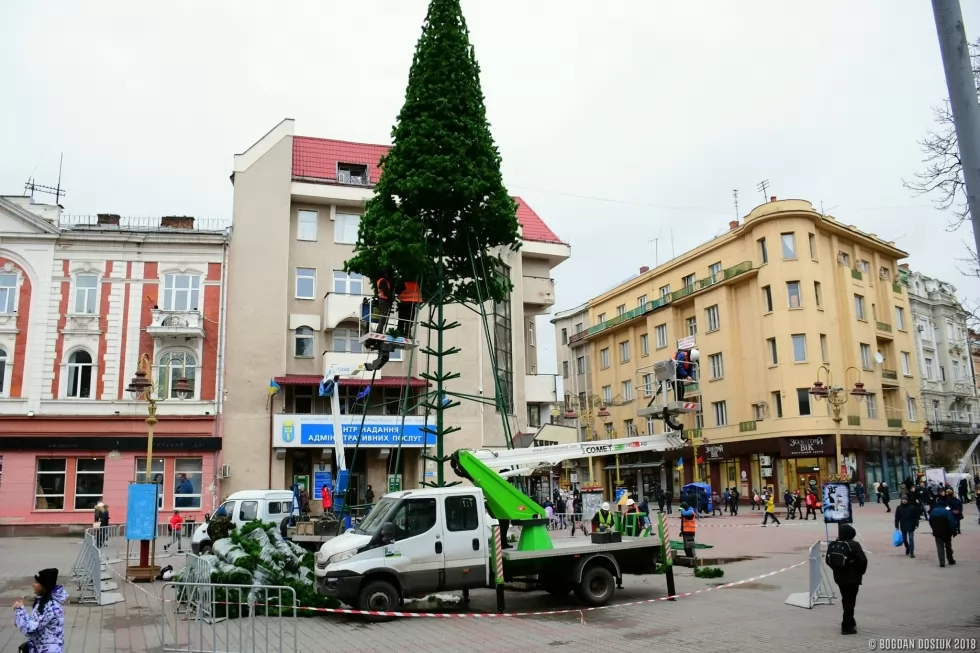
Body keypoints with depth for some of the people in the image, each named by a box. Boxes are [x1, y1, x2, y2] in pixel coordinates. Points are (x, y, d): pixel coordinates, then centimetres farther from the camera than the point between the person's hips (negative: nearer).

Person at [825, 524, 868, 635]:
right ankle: (847, 627, 4)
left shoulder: (832, 545, 0)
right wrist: (860, 572, -2)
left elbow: (828, 561, 6)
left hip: (839, 577, 6)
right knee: (850, 602, 2)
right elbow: (863, 560, -19)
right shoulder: (853, 545, -18)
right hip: (852, 578, -6)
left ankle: (849, 622, 35)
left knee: (846, 600, 21)